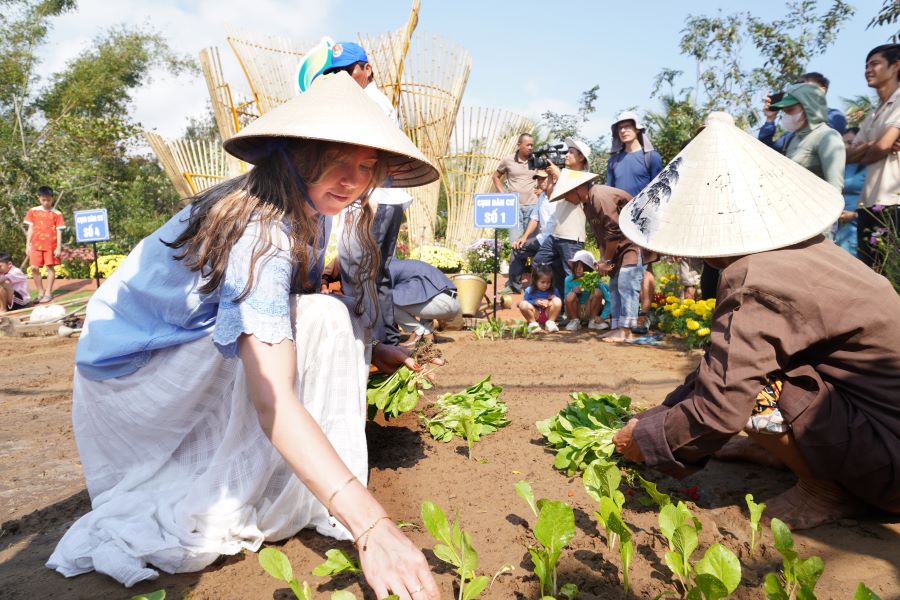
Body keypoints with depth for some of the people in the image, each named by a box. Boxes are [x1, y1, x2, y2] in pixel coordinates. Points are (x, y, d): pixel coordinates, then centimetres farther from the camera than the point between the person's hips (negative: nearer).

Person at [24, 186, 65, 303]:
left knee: (50, 267, 1)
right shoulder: (33, 211, 7)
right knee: (34, 268, 0)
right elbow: (30, 229, 10)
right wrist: (28, 245, 7)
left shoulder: (57, 214, -1)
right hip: (36, 244, 3)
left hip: (51, 245, -2)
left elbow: (59, 231, -1)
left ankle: (48, 292, 10)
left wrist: (59, 247, -6)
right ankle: (40, 291, 15)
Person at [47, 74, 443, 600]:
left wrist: (365, 350, -6)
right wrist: (371, 526, -49)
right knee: (324, 321, -24)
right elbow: (272, 399, -42)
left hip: (199, 356, 9)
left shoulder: (308, 212, -3)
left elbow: (286, 314, 9)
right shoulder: (260, 234, -32)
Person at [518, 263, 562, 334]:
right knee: (523, 304, -27)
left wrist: (551, 302, -18)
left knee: (557, 301, -23)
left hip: (548, 314, 1)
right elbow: (525, 302, -2)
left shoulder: (554, 291, 1)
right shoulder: (529, 291, -3)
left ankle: (551, 322, -15)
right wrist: (534, 302, -19)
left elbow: (559, 304, 3)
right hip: (535, 315, -1)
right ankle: (533, 323, -15)